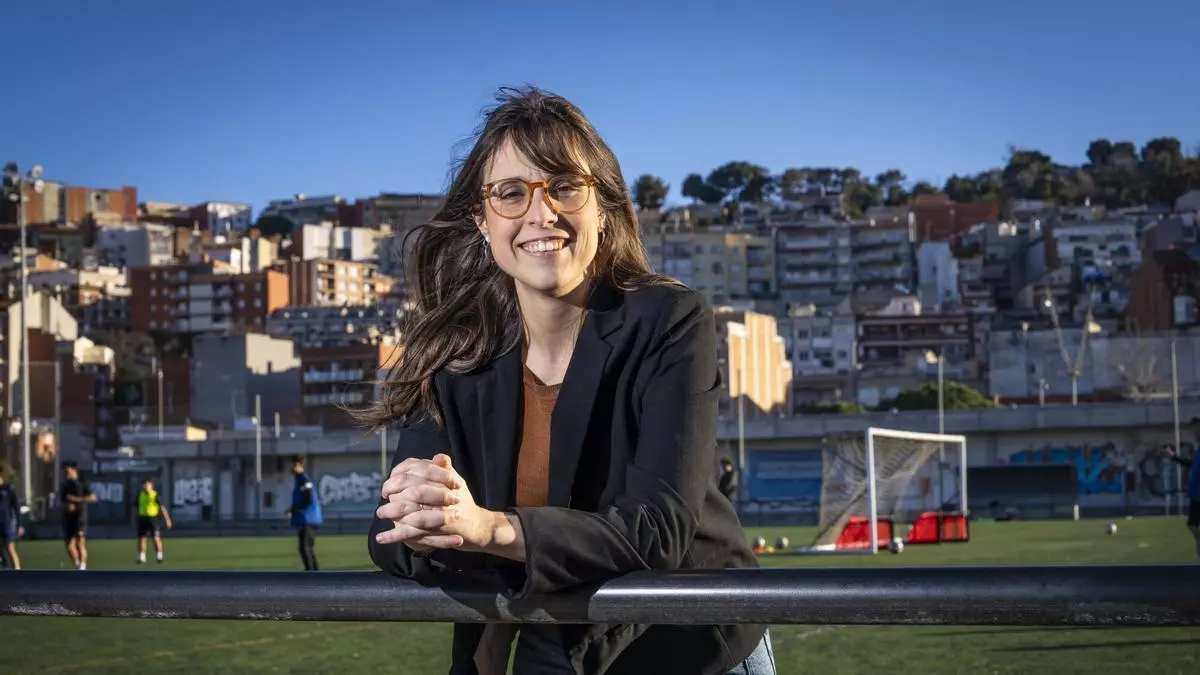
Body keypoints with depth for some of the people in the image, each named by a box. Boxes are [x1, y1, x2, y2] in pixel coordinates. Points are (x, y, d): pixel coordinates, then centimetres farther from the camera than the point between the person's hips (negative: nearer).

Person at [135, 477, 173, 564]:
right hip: (142, 518, 5)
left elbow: (162, 508, -8)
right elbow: (137, 507, 19)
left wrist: (167, 519, -12)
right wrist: (136, 519, 20)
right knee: (141, 538, 4)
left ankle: (159, 557, 0)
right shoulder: (140, 495, 9)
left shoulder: (155, 495, -7)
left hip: (153, 518, -5)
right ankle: (141, 558, 11)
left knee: (156, 538, -7)